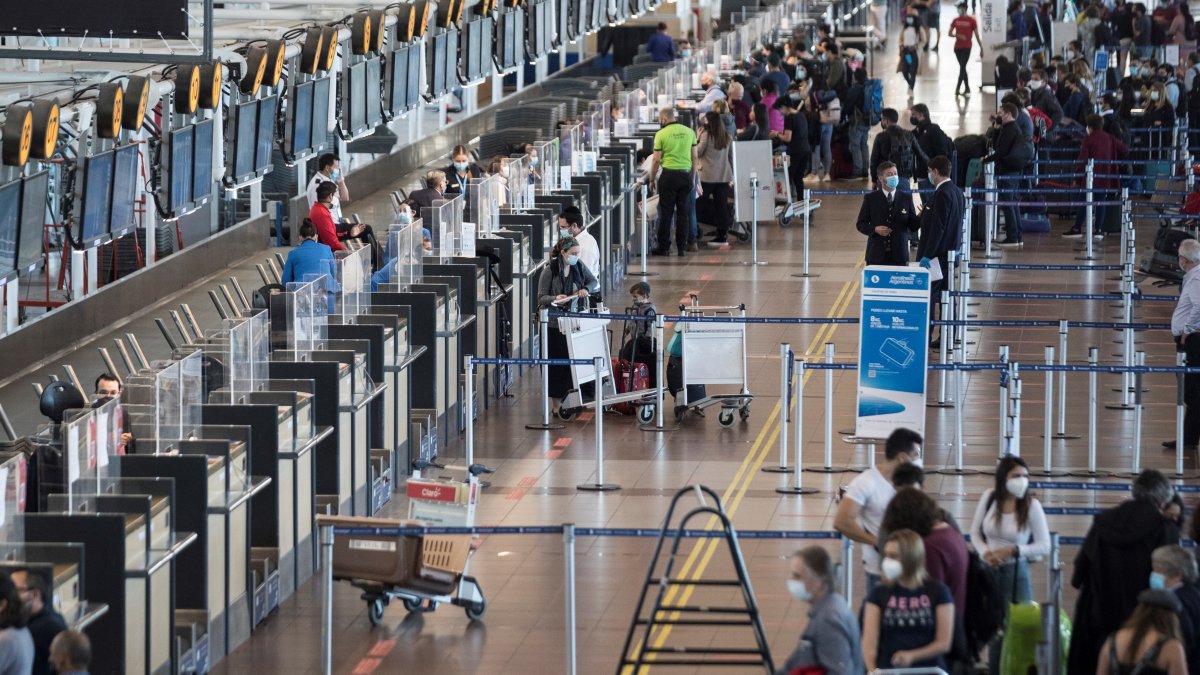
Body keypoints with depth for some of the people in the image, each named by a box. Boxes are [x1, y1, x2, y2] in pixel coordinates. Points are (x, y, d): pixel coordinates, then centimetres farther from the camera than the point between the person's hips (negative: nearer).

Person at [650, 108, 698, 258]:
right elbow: (694, 158, 7)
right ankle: (682, 247, 8)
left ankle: (663, 247, 6)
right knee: (683, 212, 8)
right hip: (686, 175, 3)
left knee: (666, 213, 3)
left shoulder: (661, 134, -6)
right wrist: (693, 178, 15)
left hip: (669, 175, -3)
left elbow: (656, 160, -5)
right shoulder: (689, 132, 5)